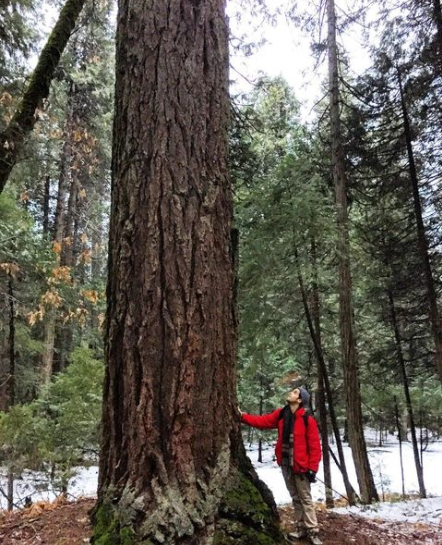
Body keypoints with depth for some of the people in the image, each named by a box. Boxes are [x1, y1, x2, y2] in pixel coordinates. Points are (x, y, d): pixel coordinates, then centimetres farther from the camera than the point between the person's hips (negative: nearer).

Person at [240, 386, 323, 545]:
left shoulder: (307, 420, -14)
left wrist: (312, 468, -13)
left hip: (300, 465, -5)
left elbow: (314, 446, -12)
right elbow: (263, 421, 2)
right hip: (285, 464, 5)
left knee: (305, 498, 3)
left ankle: (313, 532, 13)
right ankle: (300, 528, 28)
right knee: (295, 498, 16)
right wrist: (243, 417, -8)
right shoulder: (281, 414, 2)